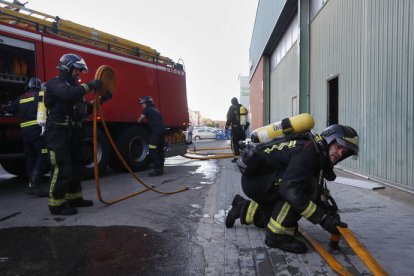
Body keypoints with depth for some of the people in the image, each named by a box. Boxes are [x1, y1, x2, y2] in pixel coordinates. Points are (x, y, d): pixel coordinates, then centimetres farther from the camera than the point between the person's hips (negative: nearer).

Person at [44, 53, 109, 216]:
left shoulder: (74, 87, 20)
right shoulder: (55, 83, -6)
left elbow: (84, 110, 19)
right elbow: (68, 94, -29)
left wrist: (100, 100, 10)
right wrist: (89, 86, -23)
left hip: (74, 133, 9)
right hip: (59, 133, -9)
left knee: (76, 167, 14)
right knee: (61, 168, -9)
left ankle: (74, 198, 25)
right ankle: (57, 204, -1)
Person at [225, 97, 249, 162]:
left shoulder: (232, 108, -5)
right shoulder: (244, 108, 12)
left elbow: (229, 118, -9)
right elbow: (247, 119, 15)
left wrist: (226, 127, -2)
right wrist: (246, 127, 22)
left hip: (235, 128, -6)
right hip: (243, 128, 6)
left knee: (235, 143, -2)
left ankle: (236, 157, -5)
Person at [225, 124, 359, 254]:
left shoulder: (318, 154, 5)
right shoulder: (308, 150, -25)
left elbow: (316, 190, 11)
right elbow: (290, 188, -35)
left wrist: (327, 208, -7)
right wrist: (322, 218, -32)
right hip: (252, 178, -10)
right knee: (305, 184, -26)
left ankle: (243, 208, 38)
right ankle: (277, 235, -16)